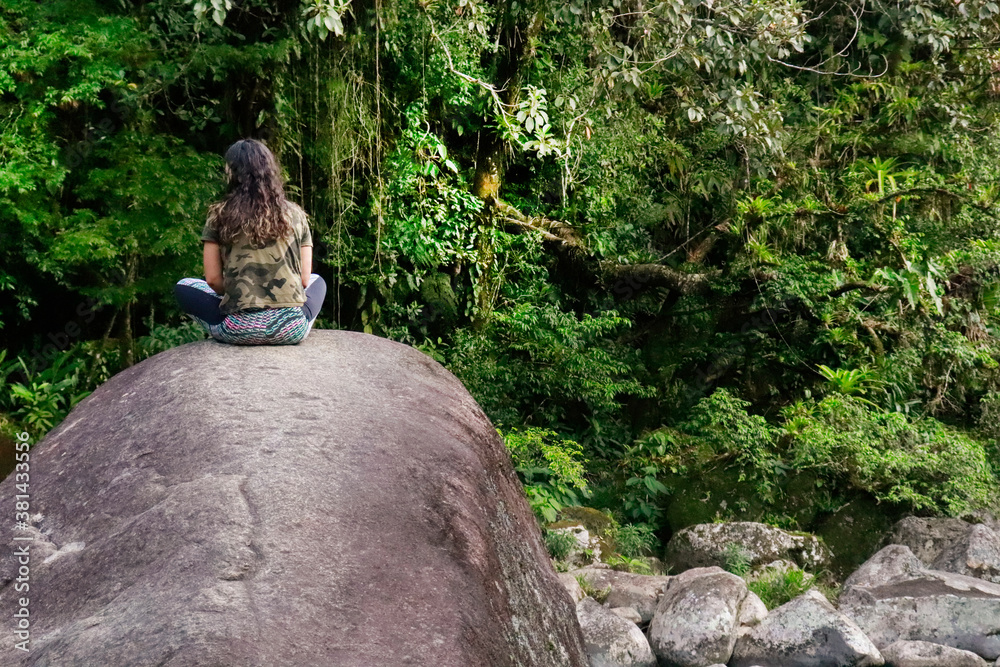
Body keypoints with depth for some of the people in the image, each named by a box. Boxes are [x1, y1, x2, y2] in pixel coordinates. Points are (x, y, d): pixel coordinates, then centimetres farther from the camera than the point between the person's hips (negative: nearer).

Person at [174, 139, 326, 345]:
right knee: (317, 281, 34)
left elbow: (213, 279, 1)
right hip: (291, 331, 1)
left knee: (183, 287, 25)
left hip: (239, 331, -1)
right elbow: (304, 279, 7)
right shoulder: (295, 214, 4)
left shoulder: (220, 215, 0)